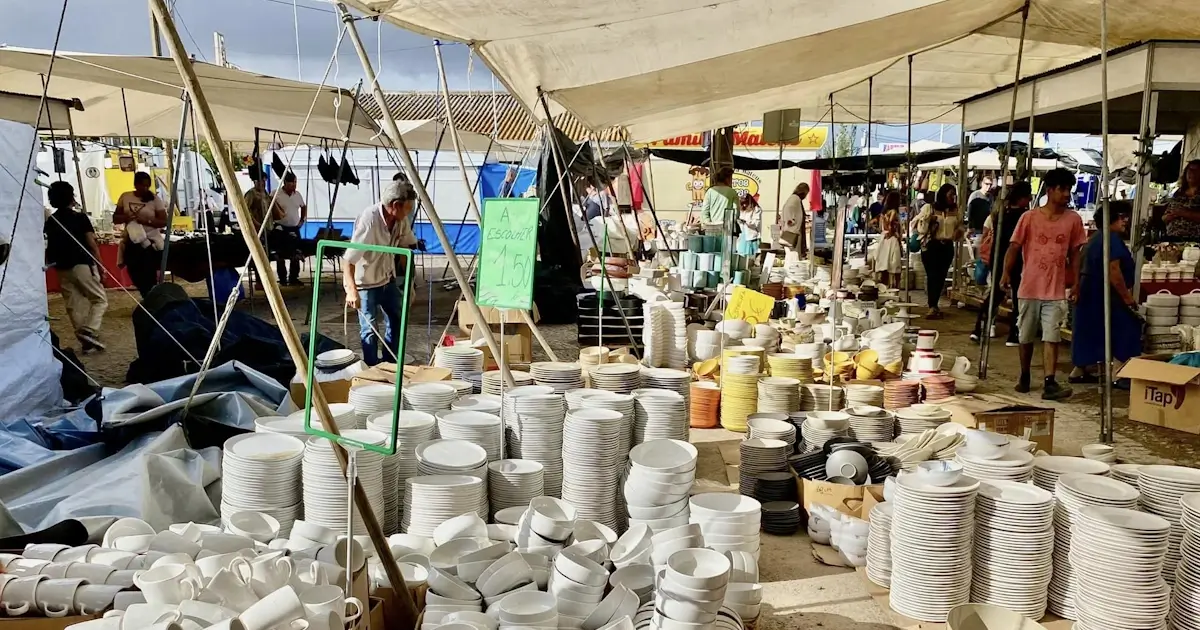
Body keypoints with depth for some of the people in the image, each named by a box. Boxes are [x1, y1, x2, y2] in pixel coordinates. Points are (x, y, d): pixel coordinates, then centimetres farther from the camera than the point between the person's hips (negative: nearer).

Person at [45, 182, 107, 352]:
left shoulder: (50, 221, 8)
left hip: (62, 269, 5)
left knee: (74, 306, 8)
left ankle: (86, 342, 9)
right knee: (100, 299, 5)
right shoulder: (80, 218, -6)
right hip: (82, 265, -5)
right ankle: (90, 331, -16)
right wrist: (100, 267, -5)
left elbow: (50, 247, 5)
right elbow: (92, 245, -9)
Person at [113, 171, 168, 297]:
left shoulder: (155, 199, -3)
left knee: (150, 277, -5)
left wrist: (147, 221, -22)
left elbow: (164, 221, -6)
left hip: (151, 242, -3)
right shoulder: (125, 197, 5)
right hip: (131, 242, 3)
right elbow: (115, 218, 9)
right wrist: (125, 217, -13)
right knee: (135, 276, 6)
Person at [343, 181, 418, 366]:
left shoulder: (401, 219, -11)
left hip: (387, 278, 7)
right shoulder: (369, 220, -31)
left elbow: (406, 245, 6)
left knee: (397, 321, 13)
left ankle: (391, 365, 28)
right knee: (370, 329, -6)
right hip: (365, 282, -7)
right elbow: (348, 259, -32)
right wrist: (352, 290, -42)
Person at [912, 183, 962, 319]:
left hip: (947, 247, 5)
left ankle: (934, 305, 20)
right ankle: (933, 307, -9)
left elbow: (959, 226, 23)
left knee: (941, 277, 8)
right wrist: (928, 220, -22)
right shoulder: (929, 208, -3)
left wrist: (959, 231, 0)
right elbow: (918, 226, -5)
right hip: (931, 246, -5)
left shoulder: (955, 211, 9)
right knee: (933, 276, -9)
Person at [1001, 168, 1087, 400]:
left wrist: (1076, 283, 2)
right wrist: (1006, 273, -16)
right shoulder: (1029, 217, -4)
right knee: (1026, 337, 12)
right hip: (1029, 288, 0)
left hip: (1056, 290, 0)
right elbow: (1014, 248, -3)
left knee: (1051, 337, -7)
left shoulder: (1073, 219, 1)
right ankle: (1024, 377, 29)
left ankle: (1049, 383, -10)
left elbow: (1074, 254, 7)